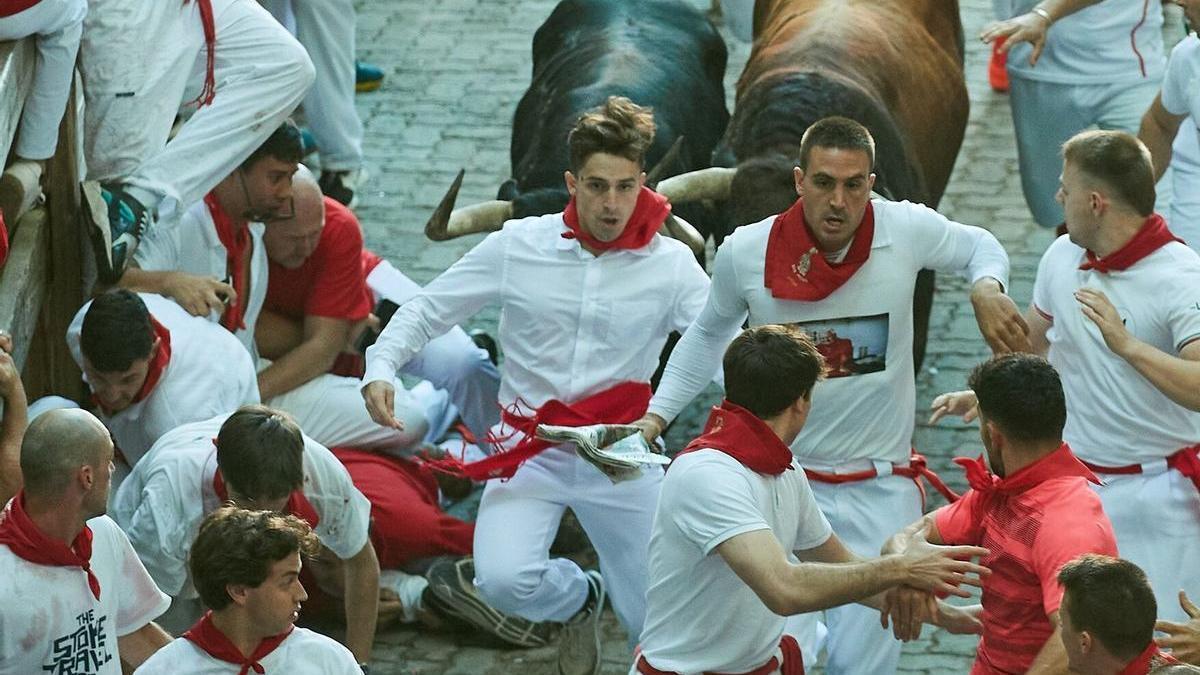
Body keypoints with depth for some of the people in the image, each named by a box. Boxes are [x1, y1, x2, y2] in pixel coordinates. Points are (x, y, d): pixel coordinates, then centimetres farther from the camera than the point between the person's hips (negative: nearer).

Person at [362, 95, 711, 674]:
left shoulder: (670, 265, -6)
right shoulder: (518, 246, -5)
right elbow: (427, 311, 4)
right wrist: (380, 366, -12)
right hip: (530, 450, 0)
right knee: (504, 580, -27)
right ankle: (579, 597, 12)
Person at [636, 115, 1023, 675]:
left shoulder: (908, 230, -12)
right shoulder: (745, 254, -10)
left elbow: (977, 247, 10)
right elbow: (711, 334, 11)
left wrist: (986, 288, -11)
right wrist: (656, 415, 4)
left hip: (881, 489, 1)